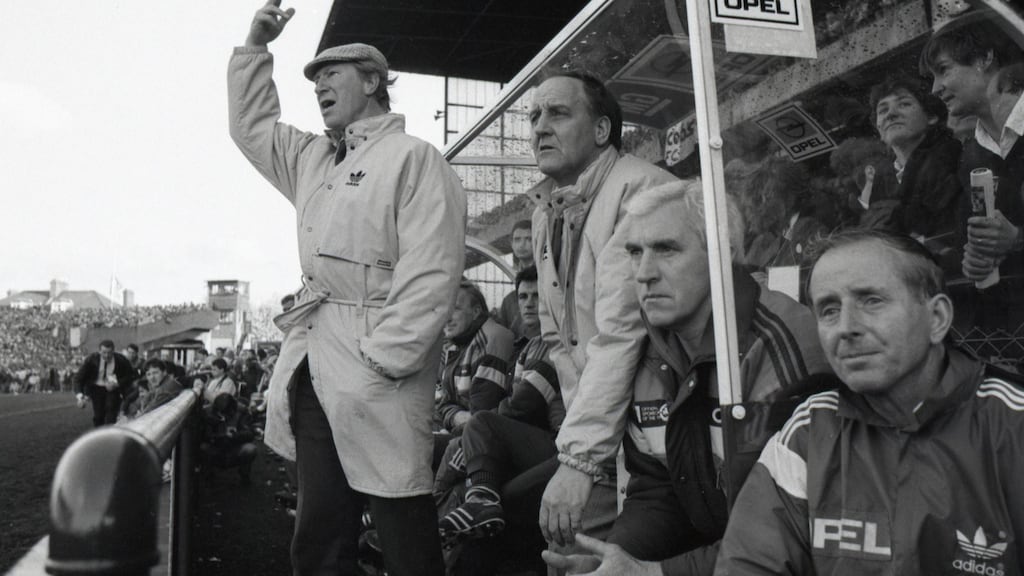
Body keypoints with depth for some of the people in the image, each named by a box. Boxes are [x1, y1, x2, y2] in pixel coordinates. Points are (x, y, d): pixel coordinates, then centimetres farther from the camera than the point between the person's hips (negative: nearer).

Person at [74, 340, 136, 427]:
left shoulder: (121, 360, -17)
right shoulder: (92, 359, -16)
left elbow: (130, 376, -5)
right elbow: (79, 377, -17)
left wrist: (116, 384, -23)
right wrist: (80, 396, -31)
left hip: (113, 388, -1)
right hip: (96, 388, 1)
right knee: (98, 416, -3)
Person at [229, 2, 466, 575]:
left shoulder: (415, 158, -5)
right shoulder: (313, 159, 21)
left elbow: (430, 274, -15)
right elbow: (252, 124, 35)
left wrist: (381, 361, -20)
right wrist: (256, 47, 25)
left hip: (377, 376, -8)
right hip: (312, 371, 8)